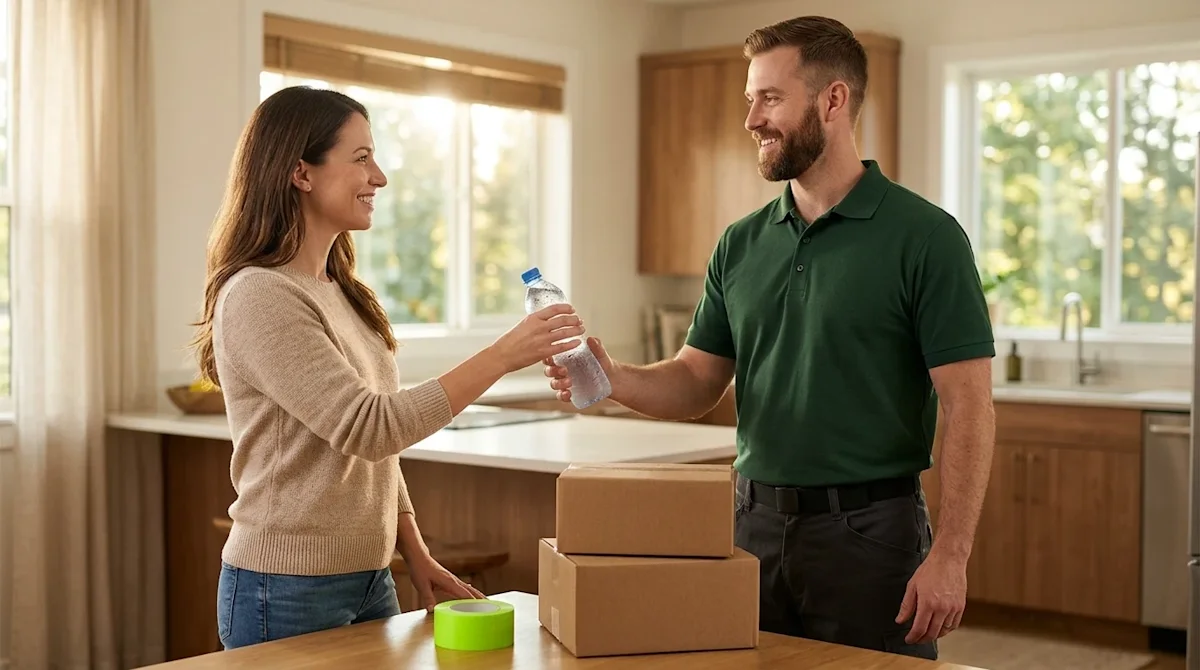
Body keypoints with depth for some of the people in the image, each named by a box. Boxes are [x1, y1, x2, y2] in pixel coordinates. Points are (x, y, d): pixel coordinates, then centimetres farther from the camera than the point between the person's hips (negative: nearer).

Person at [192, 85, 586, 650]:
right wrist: (501, 357, -24)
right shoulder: (258, 298, -17)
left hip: (370, 581, 8)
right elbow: (367, 428, -24)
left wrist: (417, 557, 9)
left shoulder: (343, 294, 9)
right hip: (288, 593, -8)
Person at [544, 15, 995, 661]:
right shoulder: (741, 244, 8)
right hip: (753, 526, 5)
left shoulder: (923, 237, -9)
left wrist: (950, 556, -17)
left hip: (869, 533, -5)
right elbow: (697, 382, 10)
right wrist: (615, 378, -10)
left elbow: (967, 406, -11)